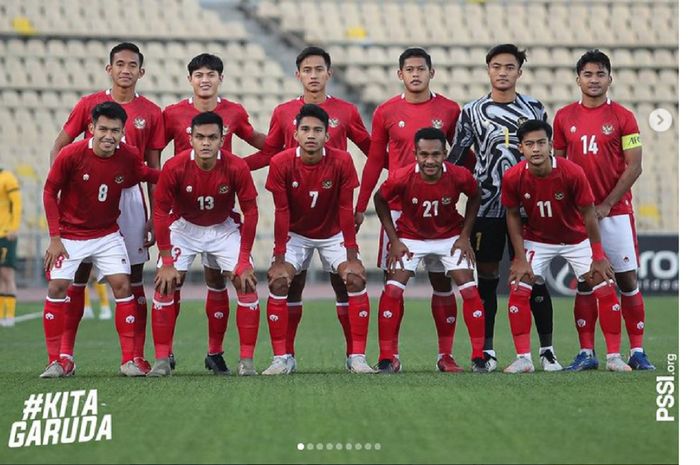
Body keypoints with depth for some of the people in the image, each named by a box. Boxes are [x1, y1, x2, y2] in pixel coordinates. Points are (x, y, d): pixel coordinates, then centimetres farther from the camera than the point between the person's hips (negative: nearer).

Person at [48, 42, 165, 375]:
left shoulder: (151, 114, 7)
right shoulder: (89, 104, 4)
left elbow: (154, 169, 8)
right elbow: (59, 148, 8)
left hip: (130, 197, 1)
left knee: (133, 278, 2)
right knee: (78, 274, -2)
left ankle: (136, 356, 5)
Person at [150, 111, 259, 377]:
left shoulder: (237, 168, -24)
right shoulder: (174, 167, -26)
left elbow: (250, 212, -13)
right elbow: (160, 212, -16)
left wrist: (244, 261, -14)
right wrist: (167, 262, -17)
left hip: (224, 229, 1)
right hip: (184, 228, 0)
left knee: (246, 284, -11)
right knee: (165, 285, -13)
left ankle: (246, 360, 0)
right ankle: (162, 360, -5)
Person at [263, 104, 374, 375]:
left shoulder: (342, 162, -21)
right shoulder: (281, 164, -21)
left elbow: (345, 210, -15)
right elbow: (281, 212, -15)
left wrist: (351, 255, -15)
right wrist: (279, 258, -16)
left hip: (333, 234, 0)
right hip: (295, 234, 0)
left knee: (356, 280, -16)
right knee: (279, 282, -16)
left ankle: (357, 357, -8)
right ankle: (282, 358, -7)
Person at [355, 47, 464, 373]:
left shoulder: (449, 110, 4)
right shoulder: (386, 112, 4)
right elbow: (374, 162, 9)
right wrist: (360, 207, 7)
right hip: (398, 208, 0)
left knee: (442, 281, 1)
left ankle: (446, 354, 6)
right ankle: (391, 354, 4)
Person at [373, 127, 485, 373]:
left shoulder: (460, 177, -25)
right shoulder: (401, 178, -28)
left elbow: (474, 197, -2)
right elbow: (380, 200, -8)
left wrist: (465, 236, -5)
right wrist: (394, 240, -9)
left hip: (450, 237, 1)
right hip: (410, 237, -1)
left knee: (469, 291, -9)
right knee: (392, 290, -13)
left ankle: (479, 357, 1)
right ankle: (385, 359, -4)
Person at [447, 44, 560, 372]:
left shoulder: (535, 109, 7)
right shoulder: (471, 112, 4)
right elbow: (456, 160, 6)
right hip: (485, 206, 0)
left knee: (534, 276, -1)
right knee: (486, 277, 2)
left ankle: (547, 350, 4)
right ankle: (487, 351, 9)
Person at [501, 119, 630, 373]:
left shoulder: (572, 173, -28)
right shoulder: (512, 178, -23)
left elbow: (588, 214, -16)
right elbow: (513, 215, -6)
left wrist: (598, 257, -12)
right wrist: (520, 258, -10)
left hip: (576, 238, -1)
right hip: (537, 240, 1)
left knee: (606, 290, -7)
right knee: (518, 291, -12)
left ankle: (614, 357, 4)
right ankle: (523, 359, -2)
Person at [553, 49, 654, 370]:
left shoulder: (623, 117, -1)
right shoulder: (564, 118, 7)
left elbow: (634, 167, -4)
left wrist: (606, 205, -11)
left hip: (615, 211, -2)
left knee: (628, 279, -1)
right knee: (584, 281, 3)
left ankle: (637, 352, 4)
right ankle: (586, 353, 6)